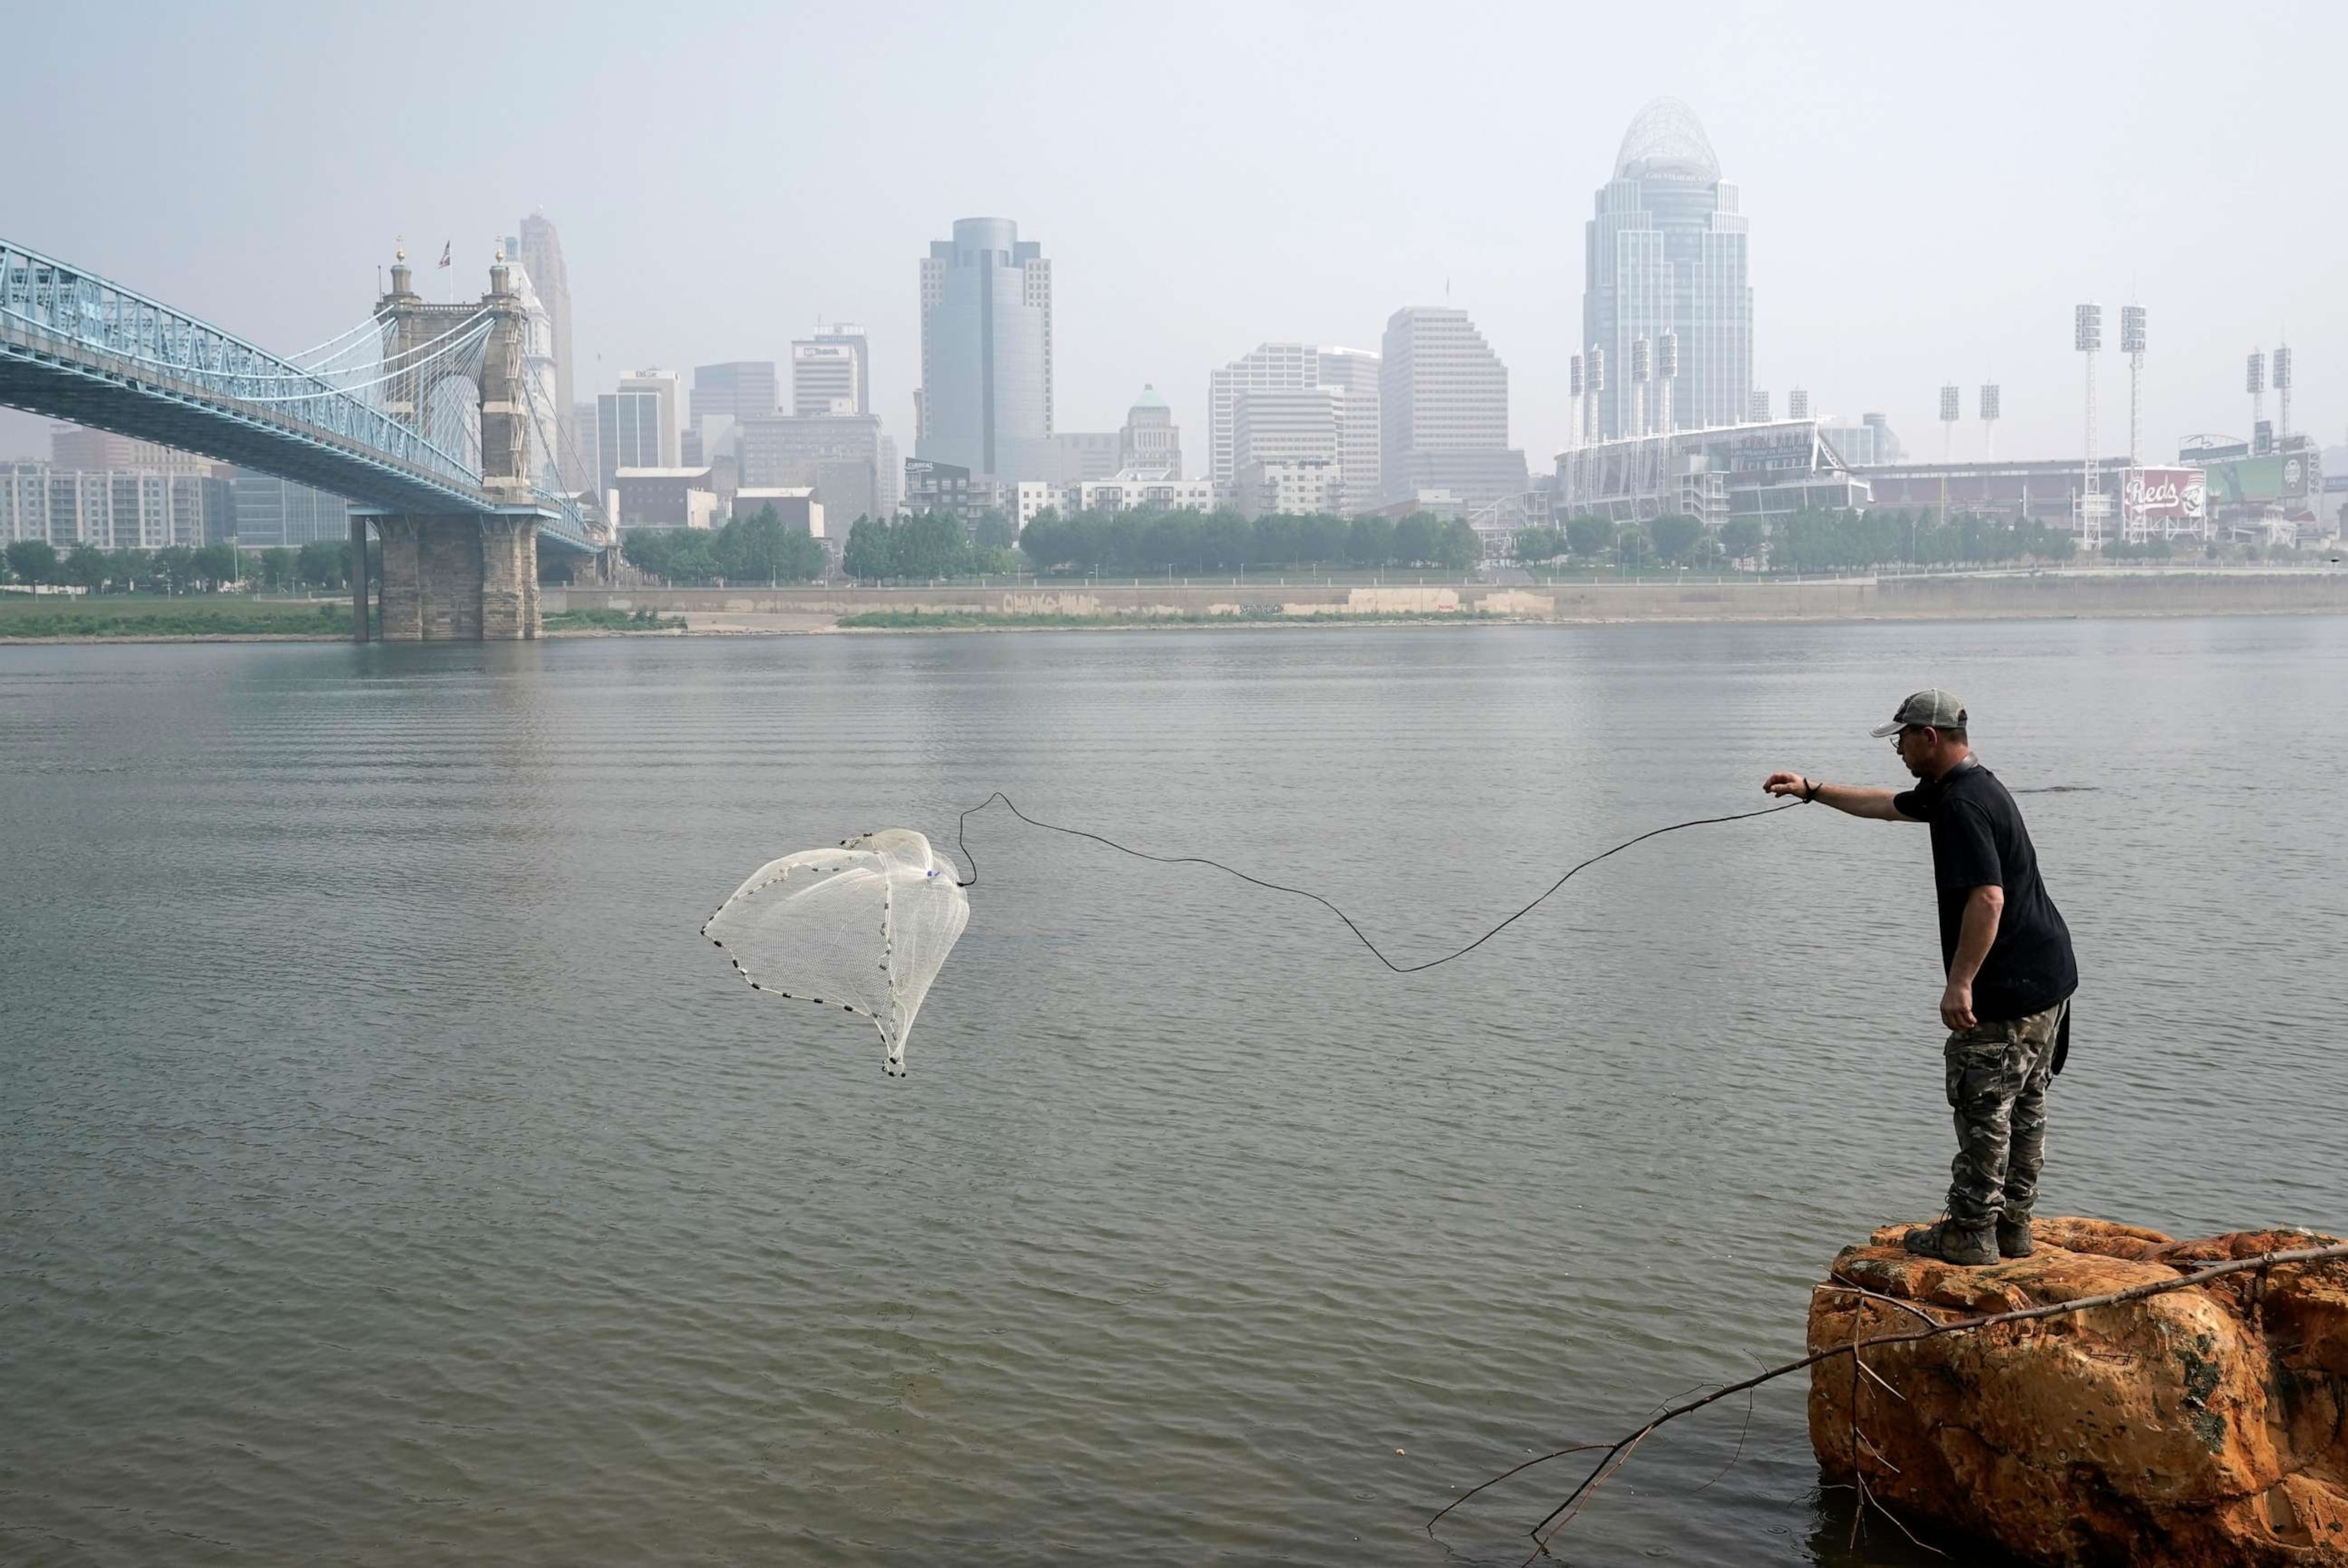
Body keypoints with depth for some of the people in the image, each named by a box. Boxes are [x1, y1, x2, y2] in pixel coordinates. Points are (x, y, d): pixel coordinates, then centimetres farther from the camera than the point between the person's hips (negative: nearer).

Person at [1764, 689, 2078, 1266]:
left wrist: (1960, 983, -26)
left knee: (1982, 1108, 0)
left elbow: (1987, 899, -28)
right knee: (2024, 1105, 16)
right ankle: (2012, 1226, 25)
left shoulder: (1962, 806, -20)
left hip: (2007, 989, -10)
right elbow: (1886, 805, 29)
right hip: (2047, 977, 10)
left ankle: (1971, 1233, 8)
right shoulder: (1965, 787, 13)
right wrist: (1811, 789, 31)